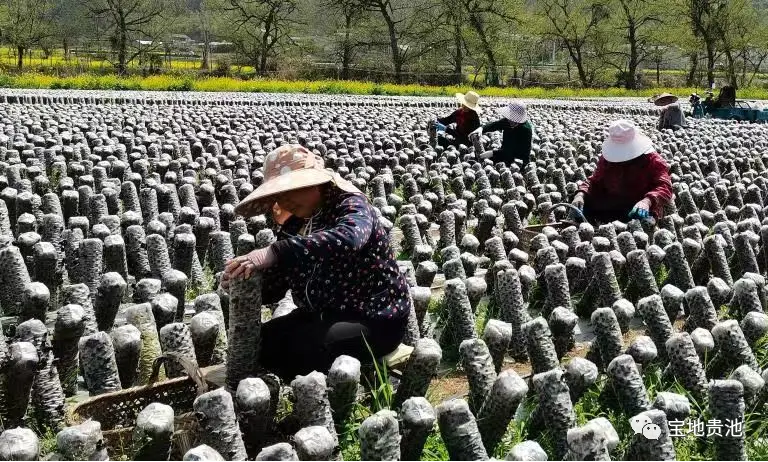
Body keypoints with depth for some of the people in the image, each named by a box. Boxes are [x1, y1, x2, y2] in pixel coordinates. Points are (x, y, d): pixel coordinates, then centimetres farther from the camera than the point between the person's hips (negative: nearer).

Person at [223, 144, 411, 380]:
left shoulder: (350, 205, -15)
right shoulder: (294, 226, 7)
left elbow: (347, 238, -40)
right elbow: (274, 287, 3)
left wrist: (274, 252, -47)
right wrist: (242, 283, -21)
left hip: (373, 319, -8)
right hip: (322, 316, 8)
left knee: (299, 348, -29)